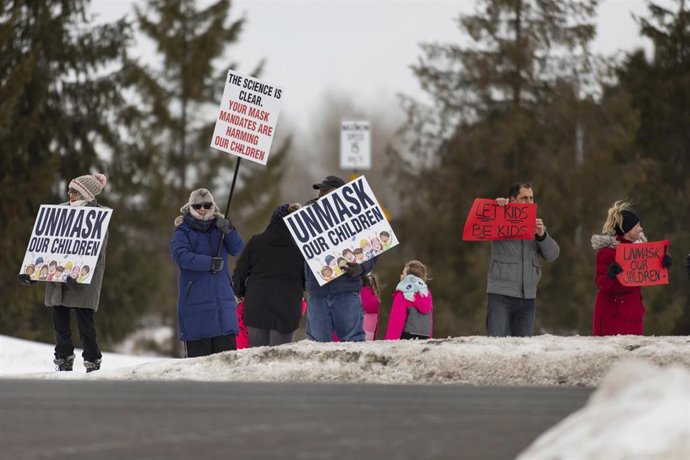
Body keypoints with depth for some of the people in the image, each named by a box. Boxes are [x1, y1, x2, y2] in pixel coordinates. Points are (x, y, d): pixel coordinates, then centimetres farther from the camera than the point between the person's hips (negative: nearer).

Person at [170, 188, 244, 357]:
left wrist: (228, 231, -16)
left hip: (222, 295, 3)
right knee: (198, 350, -4)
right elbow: (180, 255, -14)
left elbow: (237, 249, 3)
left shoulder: (219, 227, 12)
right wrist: (209, 263, -19)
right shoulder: (184, 230, 2)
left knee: (226, 345, -1)